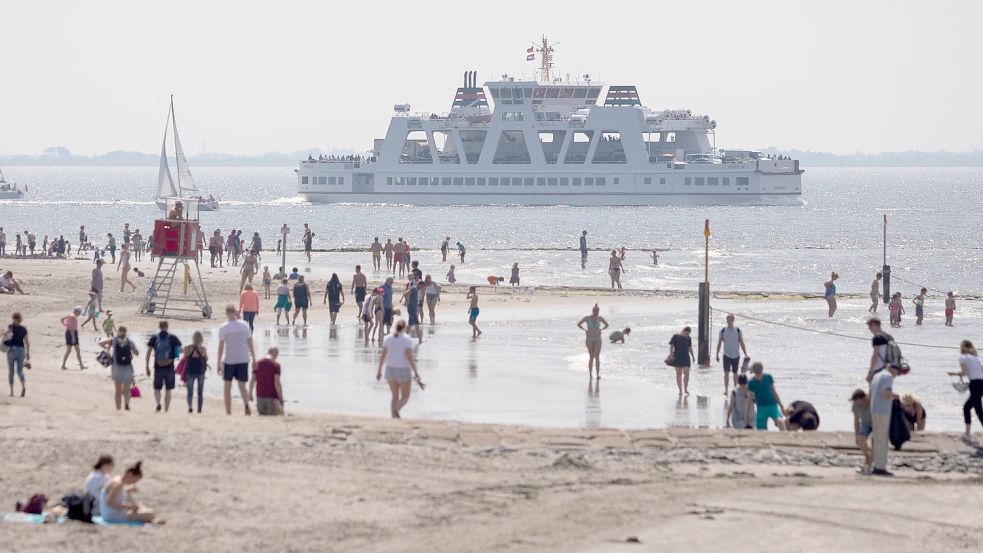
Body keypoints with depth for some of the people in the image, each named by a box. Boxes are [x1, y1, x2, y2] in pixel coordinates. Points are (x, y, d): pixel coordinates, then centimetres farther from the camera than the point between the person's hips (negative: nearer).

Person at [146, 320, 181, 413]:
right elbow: (180, 350, 0)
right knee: (168, 390, 9)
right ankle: (166, 410, 9)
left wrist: (147, 367, 0)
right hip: (169, 367, 0)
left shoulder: (154, 338, 1)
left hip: (158, 367, 0)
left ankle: (158, 403, -18)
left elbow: (148, 352, -4)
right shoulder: (173, 338, 1)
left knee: (157, 389, 9)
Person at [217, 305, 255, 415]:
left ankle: (228, 412, 11)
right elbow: (250, 343, 4)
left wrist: (218, 362, -5)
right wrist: (254, 359, 11)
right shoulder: (244, 326, 2)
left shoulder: (223, 328, -7)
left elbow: (221, 346, -9)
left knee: (227, 387, 11)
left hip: (229, 360, -2)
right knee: (242, 386, 7)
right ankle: (246, 404, -21)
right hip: (243, 360, 2)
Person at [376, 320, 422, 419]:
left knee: (395, 396, 16)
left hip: (390, 370, 4)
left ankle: (394, 417, 7)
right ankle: (396, 410, -21)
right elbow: (409, 357, -18)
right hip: (403, 371, -4)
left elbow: (383, 356, 1)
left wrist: (379, 370, 9)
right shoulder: (407, 340, -12)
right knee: (405, 396, 8)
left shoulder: (388, 338, 0)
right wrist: (415, 372, -13)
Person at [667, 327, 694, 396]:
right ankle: (680, 390, 8)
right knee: (678, 374, 2)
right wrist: (671, 355, -12)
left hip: (685, 357, 3)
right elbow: (671, 346, -3)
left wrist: (693, 356, 13)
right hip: (677, 358, -3)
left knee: (686, 373, -9)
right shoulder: (676, 337, -2)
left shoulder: (688, 338, 9)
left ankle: (685, 389, 4)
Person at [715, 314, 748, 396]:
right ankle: (725, 389, -14)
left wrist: (745, 355, -1)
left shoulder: (738, 331, 0)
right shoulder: (723, 331, 0)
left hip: (736, 355, 1)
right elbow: (719, 343, 5)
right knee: (726, 372, -13)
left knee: (735, 373, 11)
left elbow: (742, 343, 4)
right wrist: (717, 354, 2)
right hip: (727, 355, -1)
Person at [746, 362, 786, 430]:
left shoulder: (768, 377, 1)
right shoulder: (751, 382, -4)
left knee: (779, 420, -26)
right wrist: (748, 414, -3)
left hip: (772, 405, 0)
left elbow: (774, 392, 10)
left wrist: (781, 405, 13)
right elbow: (749, 399, -1)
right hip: (761, 407, 0)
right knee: (761, 430, -3)